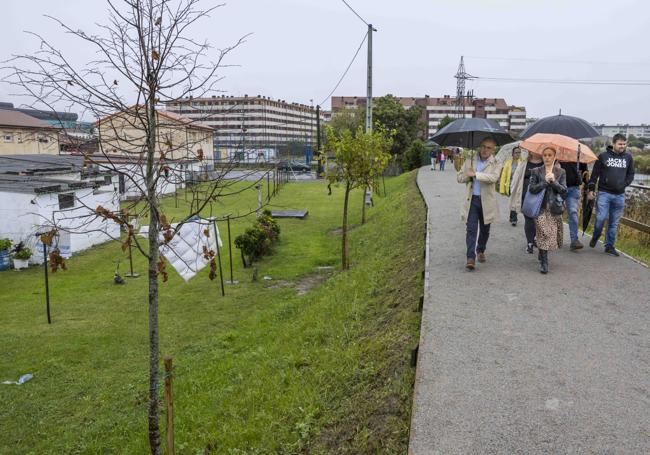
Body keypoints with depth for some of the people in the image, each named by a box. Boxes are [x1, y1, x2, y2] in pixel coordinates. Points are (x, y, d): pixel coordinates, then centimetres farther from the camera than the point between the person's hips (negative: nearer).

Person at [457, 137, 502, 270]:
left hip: (487, 201, 0)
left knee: (484, 229, 14)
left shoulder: (495, 164, -1)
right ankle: (471, 257, -10)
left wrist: (475, 174, -25)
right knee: (471, 229, -8)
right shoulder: (469, 161, 8)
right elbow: (459, 177, 7)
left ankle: (480, 251, 36)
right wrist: (468, 175, -14)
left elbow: (494, 177, -21)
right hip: (471, 199, 0)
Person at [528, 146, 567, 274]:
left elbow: (564, 191, -1)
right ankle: (543, 262, -4)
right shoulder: (536, 171, 3)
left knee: (553, 234, 4)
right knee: (544, 234, -11)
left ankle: (542, 254, 30)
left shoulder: (561, 172, 6)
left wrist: (553, 181, -14)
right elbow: (532, 189, -4)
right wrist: (545, 181, -14)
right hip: (541, 207, -2)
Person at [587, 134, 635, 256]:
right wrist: (591, 189, -4)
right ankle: (595, 237, 16)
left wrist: (624, 185, 0)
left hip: (619, 195, 3)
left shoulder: (628, 157, 8)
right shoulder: (603, 156, -1)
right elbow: (595, 174, 0)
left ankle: (610, 246, 16)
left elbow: (631, 174, 15)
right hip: (604, 193, -3)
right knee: (601, 217, -12)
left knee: (614, 222, 7)